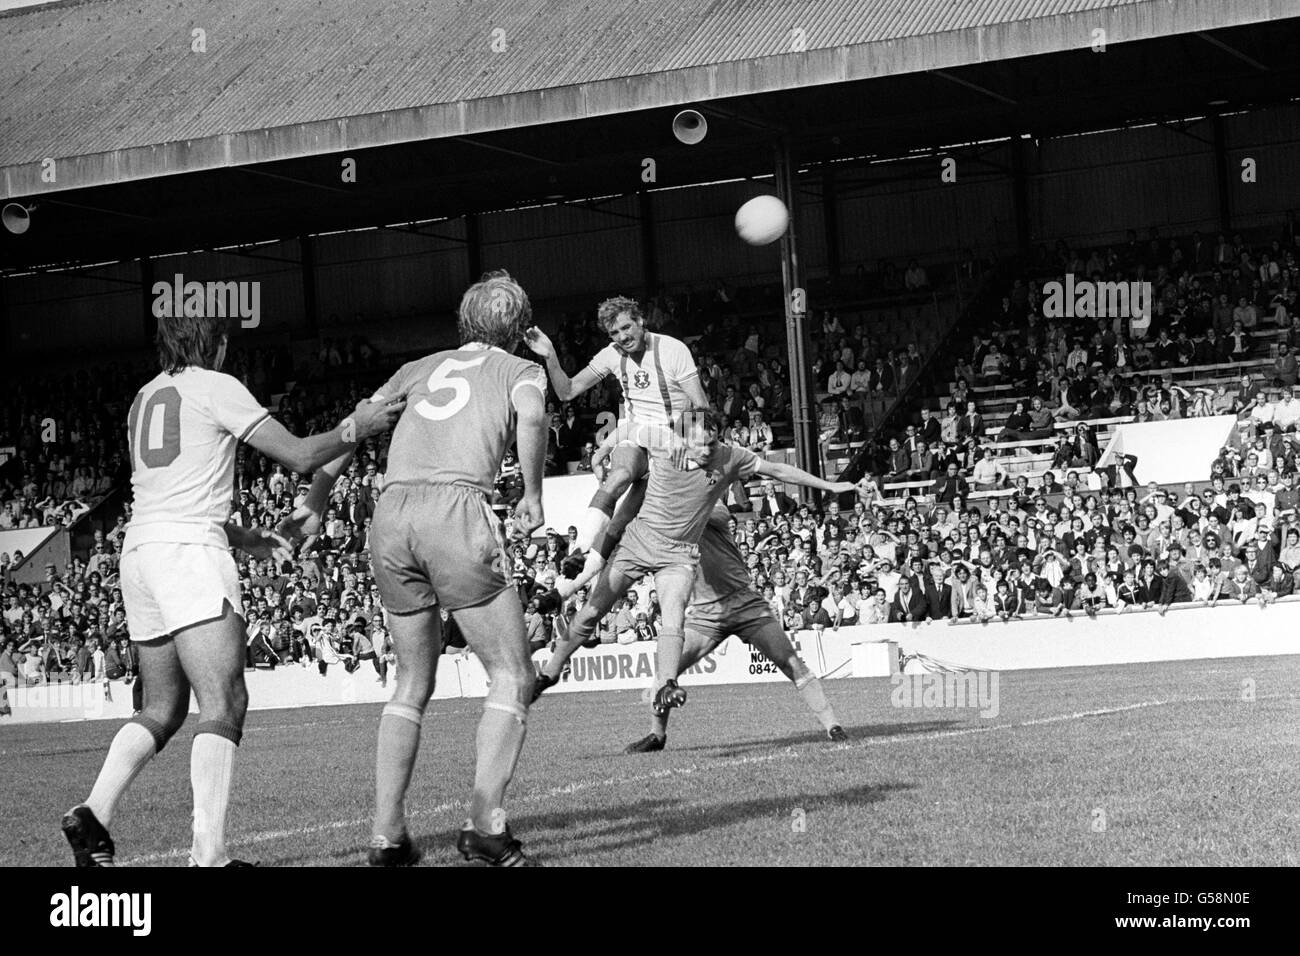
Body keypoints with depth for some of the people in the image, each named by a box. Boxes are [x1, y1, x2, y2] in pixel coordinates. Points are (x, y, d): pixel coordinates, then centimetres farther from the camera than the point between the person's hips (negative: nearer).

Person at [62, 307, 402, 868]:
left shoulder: (145, 397, 21)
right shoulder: (215, 388, 0)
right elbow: (299, 456, -1)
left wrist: (243, 538, 35)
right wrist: (357, 428, 15)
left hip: (138, 549, 8)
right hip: (190, 552, -8)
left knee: (163, 709, 15)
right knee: (224, 705, -13)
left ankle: (93, 815, 0)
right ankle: (209, 854, -25)